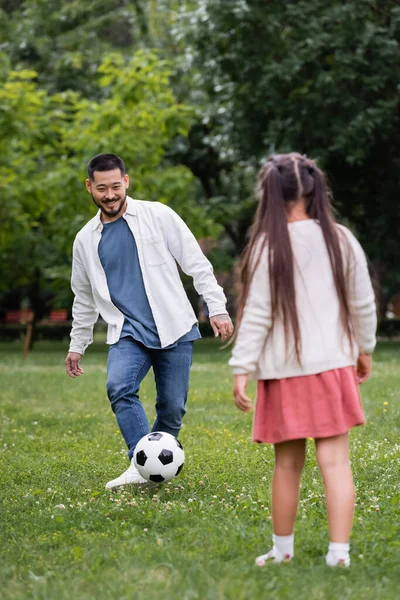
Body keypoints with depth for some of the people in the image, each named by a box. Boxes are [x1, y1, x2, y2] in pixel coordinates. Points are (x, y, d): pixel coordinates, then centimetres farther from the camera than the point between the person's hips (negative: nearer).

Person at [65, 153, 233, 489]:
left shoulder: (158, 216, 0)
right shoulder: (85, 240, 11)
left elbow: (197, 264, 0)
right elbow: (84, 298, 23)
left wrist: (217, 309, -7)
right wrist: (77, 345, 24)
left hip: (174, 329, -1)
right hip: (128, 334, 1)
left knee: (172, 407, -3)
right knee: (119, 388, -26)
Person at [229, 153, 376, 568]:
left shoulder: (268, 247, -9)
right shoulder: (342, 241, 2)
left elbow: (255, 315, -10)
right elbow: (363, 304, 10)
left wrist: (242, 369, -5)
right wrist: (364, 349, 24)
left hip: (285, 370, -2)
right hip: (334, 364, 2)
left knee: (287, 464, 9)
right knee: (335, 460, 1)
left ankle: (282, 549, 23)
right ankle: (339, 552, -4)